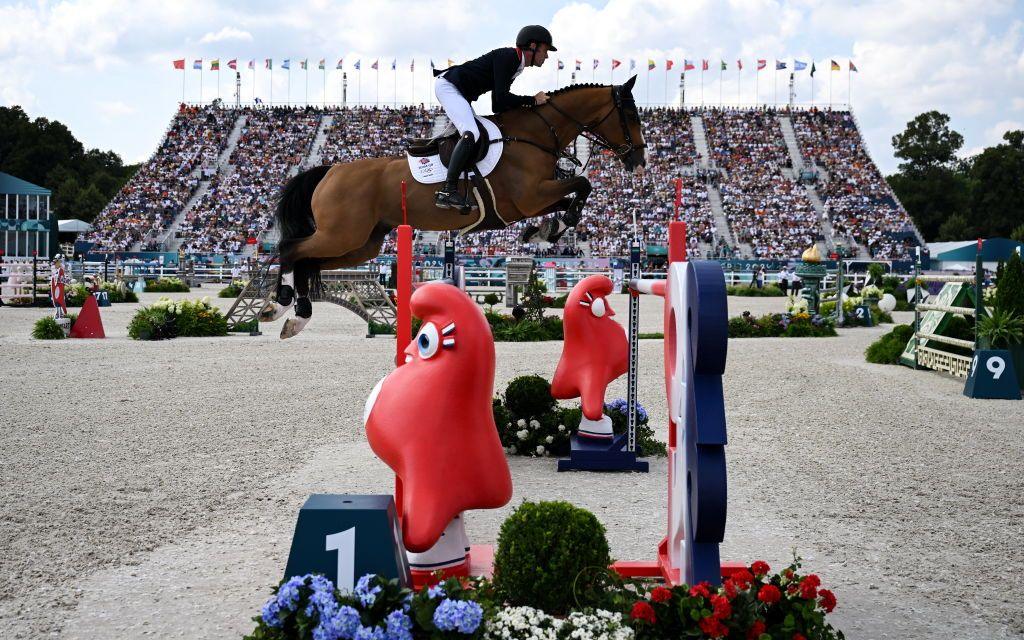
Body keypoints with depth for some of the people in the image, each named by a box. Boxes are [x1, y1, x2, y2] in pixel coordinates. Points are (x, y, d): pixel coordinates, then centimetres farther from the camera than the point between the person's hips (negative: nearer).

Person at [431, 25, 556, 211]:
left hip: (460, 94, 11)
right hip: (448, 86, -11)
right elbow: (501, 98, -24)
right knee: (470, 134, -26)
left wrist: (522, 106, 2)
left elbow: (498, 107, 15)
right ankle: (448, 190, -31)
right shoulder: (507, 56, -16)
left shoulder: (515, 65, 15)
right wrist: (532, 100, -14)